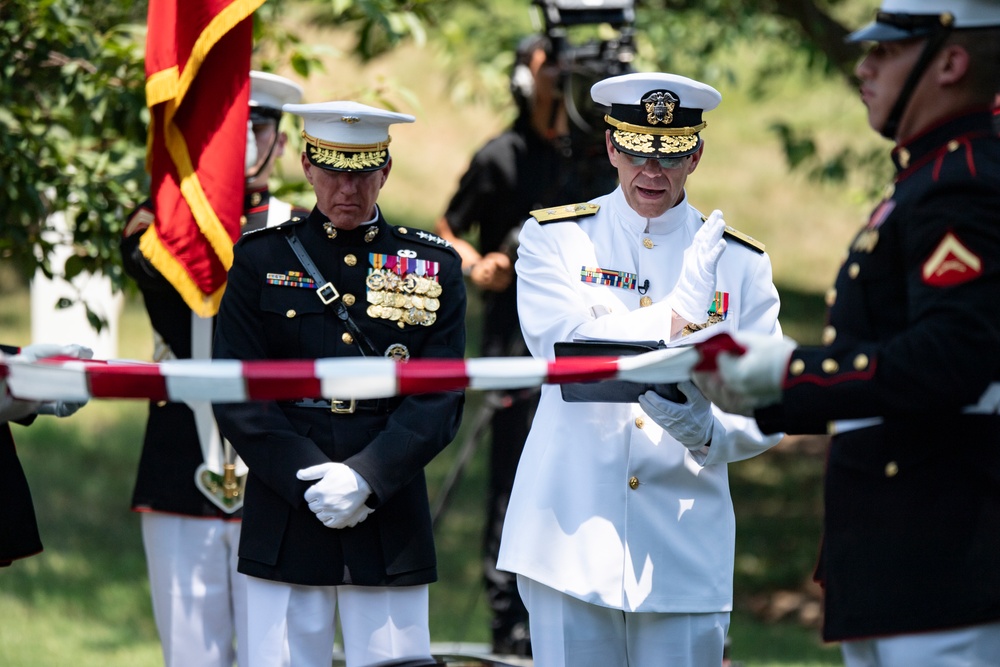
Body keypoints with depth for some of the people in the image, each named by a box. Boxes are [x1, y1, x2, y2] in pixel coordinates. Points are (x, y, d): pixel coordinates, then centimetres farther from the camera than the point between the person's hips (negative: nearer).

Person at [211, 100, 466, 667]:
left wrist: (363, 476, -13)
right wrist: (307, 481, -11)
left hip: (391, 523, 0)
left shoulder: (434, 267, 8)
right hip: (285, 524, 0)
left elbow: (441, 399, 1)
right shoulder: (262, 260, 7)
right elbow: (237, 396, 1)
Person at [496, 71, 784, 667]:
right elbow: (562, 349, -11)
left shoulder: (739, 260, 10)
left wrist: (707, 429, -17)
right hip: (572, 535, -1)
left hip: (684, 548, 1)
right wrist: (679, 315, -13)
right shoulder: (554, 237, 6)